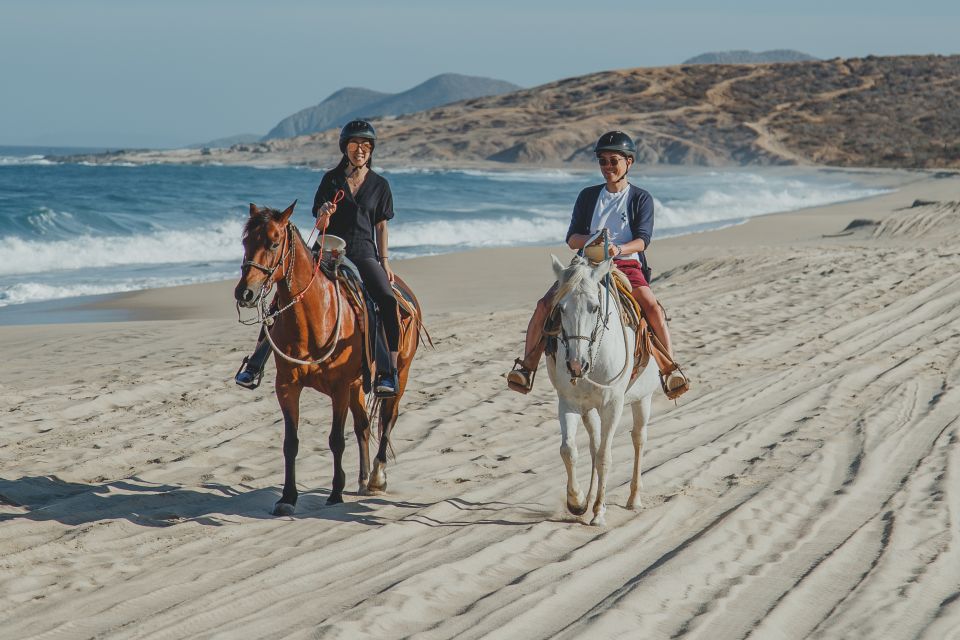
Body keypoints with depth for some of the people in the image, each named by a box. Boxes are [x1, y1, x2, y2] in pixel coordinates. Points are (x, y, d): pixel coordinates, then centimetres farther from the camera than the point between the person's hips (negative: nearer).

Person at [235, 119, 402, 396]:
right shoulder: (331, 179, 8)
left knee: (388, 300, -28)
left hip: (362, 254, -1)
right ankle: (255, 365, -8)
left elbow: (381, 227, 12)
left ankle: (387, 373, -28)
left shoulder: (379, 185, 9)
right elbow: (320, 224, 5)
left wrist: (385, 262, 3)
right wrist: (324, 215, -17)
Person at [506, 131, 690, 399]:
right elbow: (572, 239, 8)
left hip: (627, 266, -3)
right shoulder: (588, 196, 14)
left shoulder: (641, 199, 6)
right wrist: (592, 240, -15)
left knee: (653, 307, -31)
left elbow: (642, 240, -7)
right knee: (545, 305, -18)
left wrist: (619, 249, -29)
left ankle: (670, 370, -26)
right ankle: (526, 367, -10)